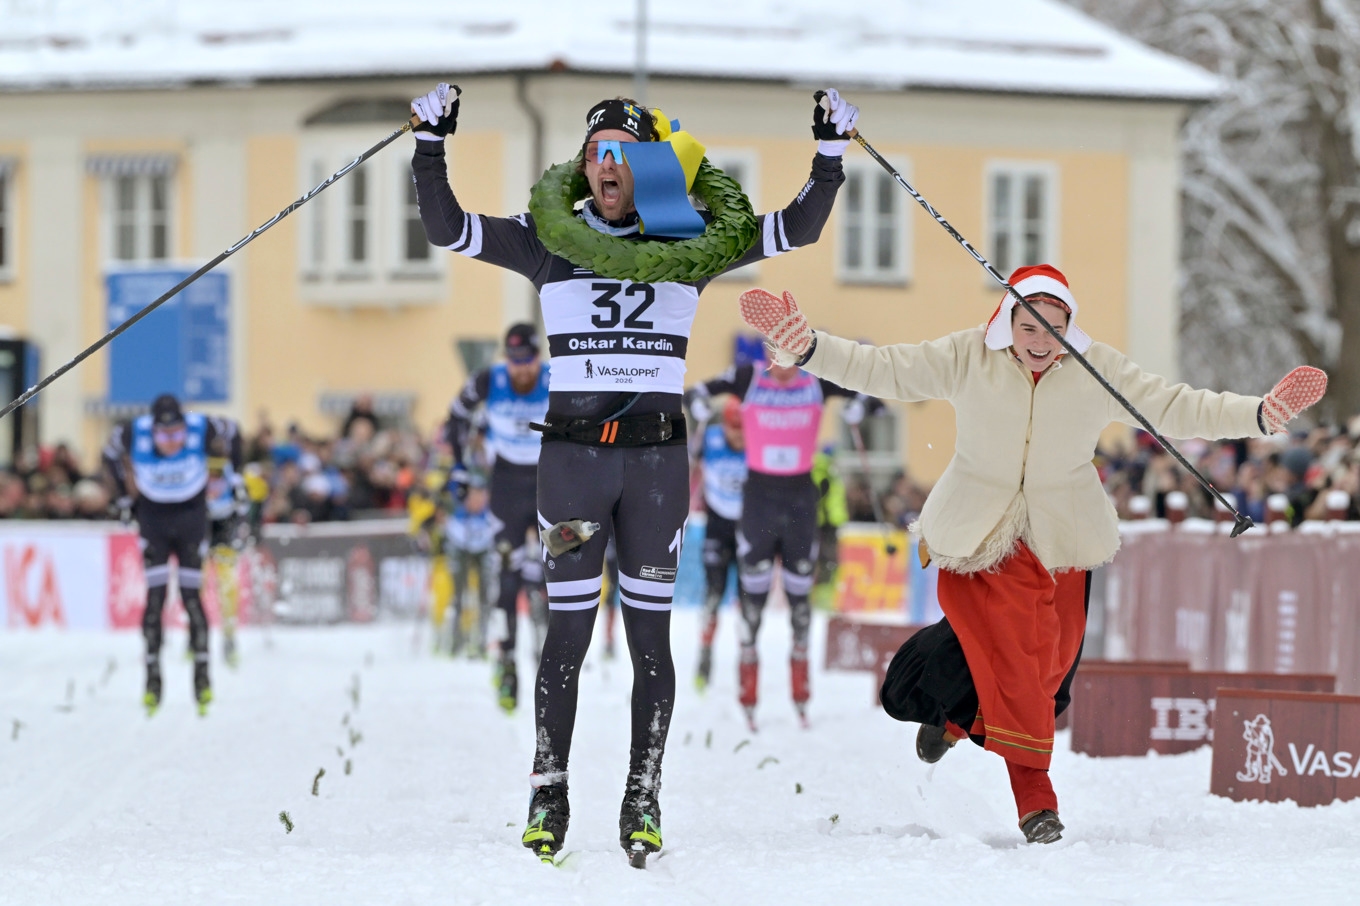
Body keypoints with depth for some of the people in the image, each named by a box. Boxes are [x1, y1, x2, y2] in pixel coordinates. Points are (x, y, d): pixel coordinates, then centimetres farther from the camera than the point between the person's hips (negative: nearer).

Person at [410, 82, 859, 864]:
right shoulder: (549, 240, 5)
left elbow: (797, 231, 6)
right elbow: (448, 230, 0)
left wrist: (830, 151, -3)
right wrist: (432, 145, -9)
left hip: (658, 455, 1)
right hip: (571, 453, -1)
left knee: (651, 635, 1)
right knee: (569, 632, -1)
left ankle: (643, 803, 8)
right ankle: (550, 797, 11)